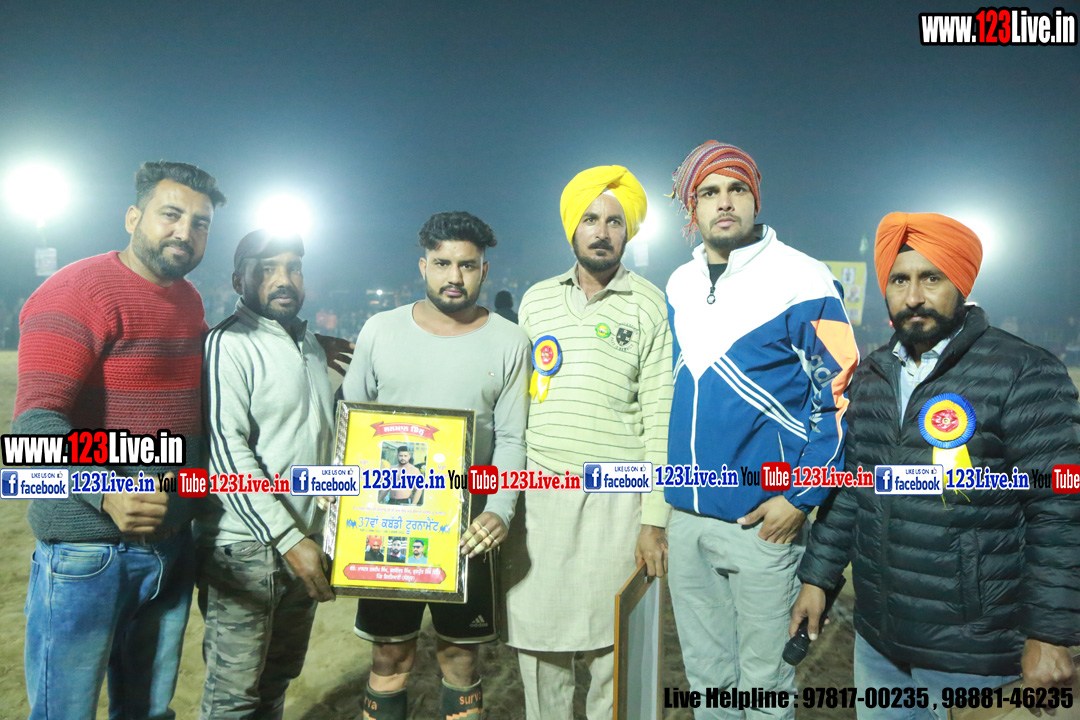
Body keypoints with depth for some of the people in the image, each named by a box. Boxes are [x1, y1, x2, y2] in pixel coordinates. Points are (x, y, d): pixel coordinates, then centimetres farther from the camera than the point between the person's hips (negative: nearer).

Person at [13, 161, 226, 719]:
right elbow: (35, 420, -22)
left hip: (173, 544, 7)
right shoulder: (77, 291, -14)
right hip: (87, 553, -7)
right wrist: (106, 493, -39)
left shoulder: (189, 301, 10)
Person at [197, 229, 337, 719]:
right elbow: (226, 453, -20)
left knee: (279, 677, 19)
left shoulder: (311, 345, 13)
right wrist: (289, 540, -21)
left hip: (306, 542, 8)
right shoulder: (228, 344, -12)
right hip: (246, 549, -7)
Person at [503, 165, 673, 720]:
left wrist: (654, 519, -8)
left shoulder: (651, 308, 0)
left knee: (612, 642, 6)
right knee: (534, 636, 7)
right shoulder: (536, 300, 11)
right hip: (539, 491, 3)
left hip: (616, 495, -2)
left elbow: (661, 418, -3)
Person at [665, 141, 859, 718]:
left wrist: (800, 498, -13)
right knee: (705, 673, 19)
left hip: (761, 519, -5)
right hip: (685, 517, 6)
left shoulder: (801, 280, -10)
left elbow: (842, 395, -9)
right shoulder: (679, 285, 9)